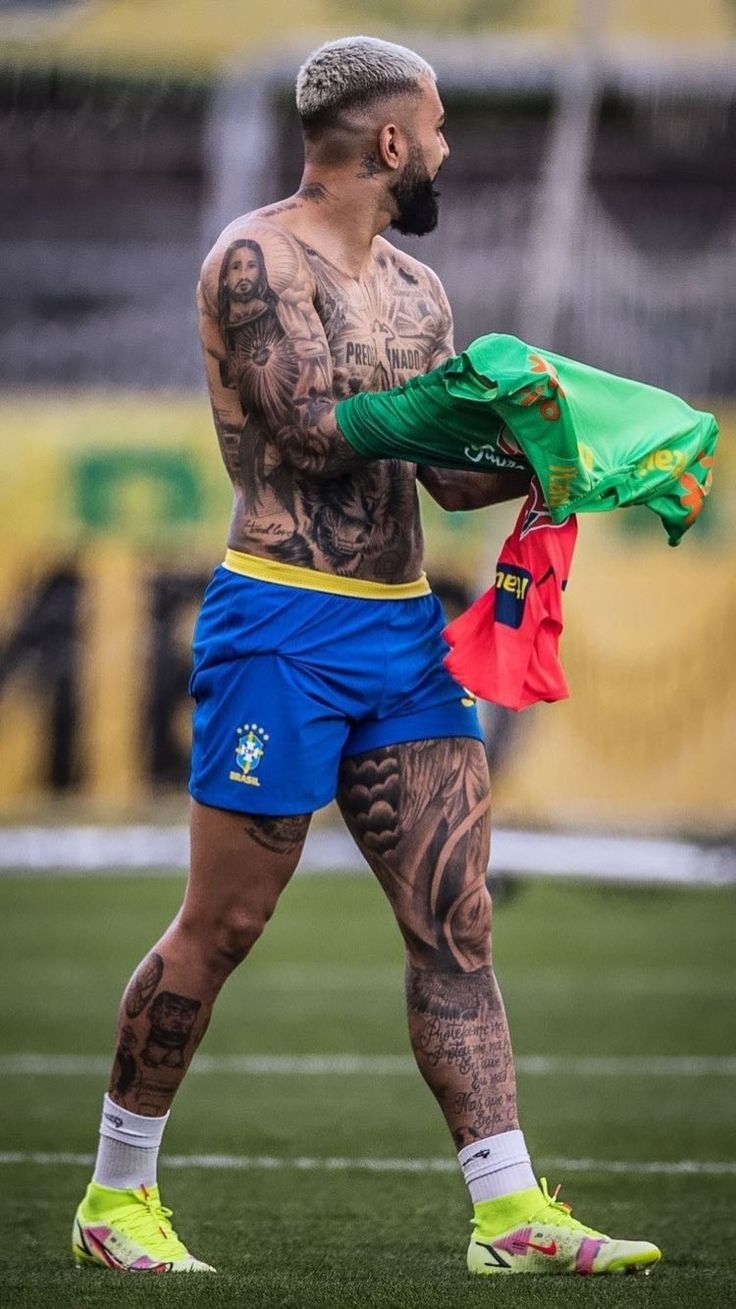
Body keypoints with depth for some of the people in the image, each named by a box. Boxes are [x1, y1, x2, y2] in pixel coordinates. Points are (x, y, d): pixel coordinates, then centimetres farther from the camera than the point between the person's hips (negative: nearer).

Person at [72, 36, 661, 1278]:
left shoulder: (417, 290, 15)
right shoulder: (256, 261, -10)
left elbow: (455, 473, 15)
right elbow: (319, 430, -19)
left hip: (403, 629, 7)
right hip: (282, 626, -7)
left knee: (455, 921, 0)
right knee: (221, 927, 0)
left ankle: (508, 1211, -2)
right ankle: (116, 1195, 14)